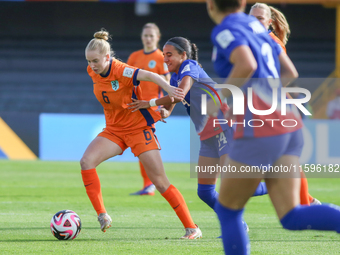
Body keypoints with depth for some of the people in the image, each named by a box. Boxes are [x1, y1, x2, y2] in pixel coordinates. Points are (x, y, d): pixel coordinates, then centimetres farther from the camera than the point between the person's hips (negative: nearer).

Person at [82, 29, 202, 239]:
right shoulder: (93, 72, -5)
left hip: (139, 128, -6)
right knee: (87, 161, -20)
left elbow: (148, 75, -40)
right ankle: (102, 215, -15)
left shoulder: (121, 71, -25)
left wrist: (167, 88, -60)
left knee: (161, 182, -7)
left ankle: (192, 228, 1)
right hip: (114, 130, 6)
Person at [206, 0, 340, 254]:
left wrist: (220, 100, -10)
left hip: (260, 130, -8)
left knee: (227, 211, 11)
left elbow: (247, 65, -25)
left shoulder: (225, 29, -6)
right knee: (292, 218, 0)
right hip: (288, 123, 8)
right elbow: (290, 73, 24)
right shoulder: (255, 26, 21)